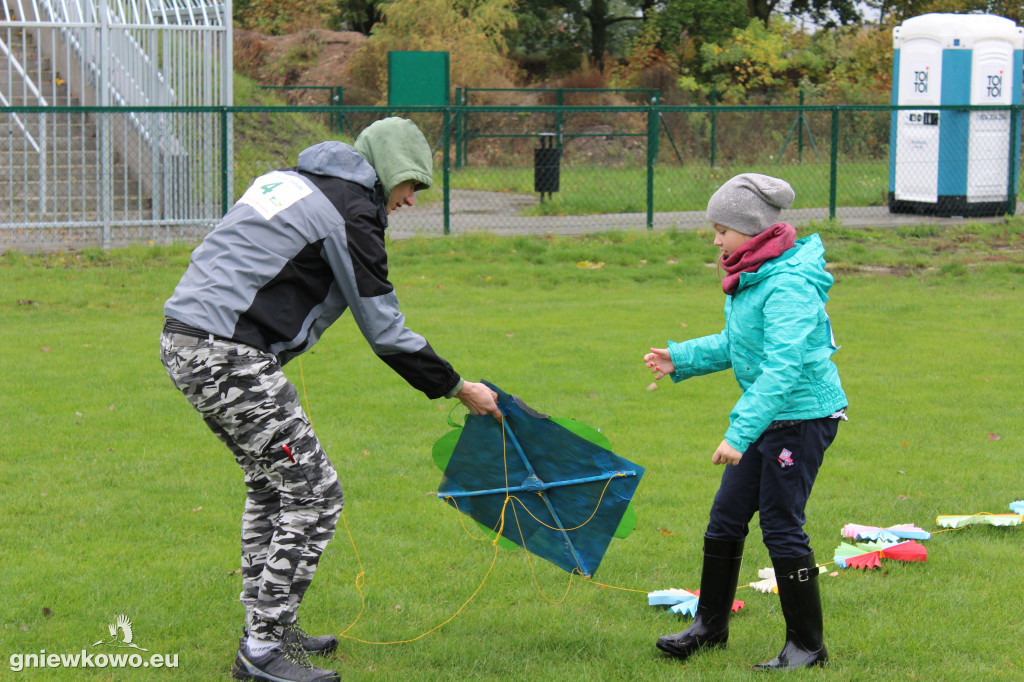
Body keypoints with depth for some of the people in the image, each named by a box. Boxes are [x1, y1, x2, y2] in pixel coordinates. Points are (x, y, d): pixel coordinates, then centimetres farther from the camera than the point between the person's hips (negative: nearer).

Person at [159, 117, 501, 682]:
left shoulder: (289, 180, 20)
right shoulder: (349, 212, -7)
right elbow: (384, 330, -6)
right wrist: (458, 388, 3)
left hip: (183, 338, 10)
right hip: (227, 356, -10)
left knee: (271, 482, 22)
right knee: (312, 492, -4)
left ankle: (265, 626, 27)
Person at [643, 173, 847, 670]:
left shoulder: (789, 286, -24)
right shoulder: (752, 277, 8)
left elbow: (783, 368, -30)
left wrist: (739, 434, -34)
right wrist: (681, 359, 14)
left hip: (802, 415, -10)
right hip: (765, 415, 10)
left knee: (781, 527, -4)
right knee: (726, 518, 14)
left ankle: (808, 646, 9)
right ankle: (710, 625, 30)